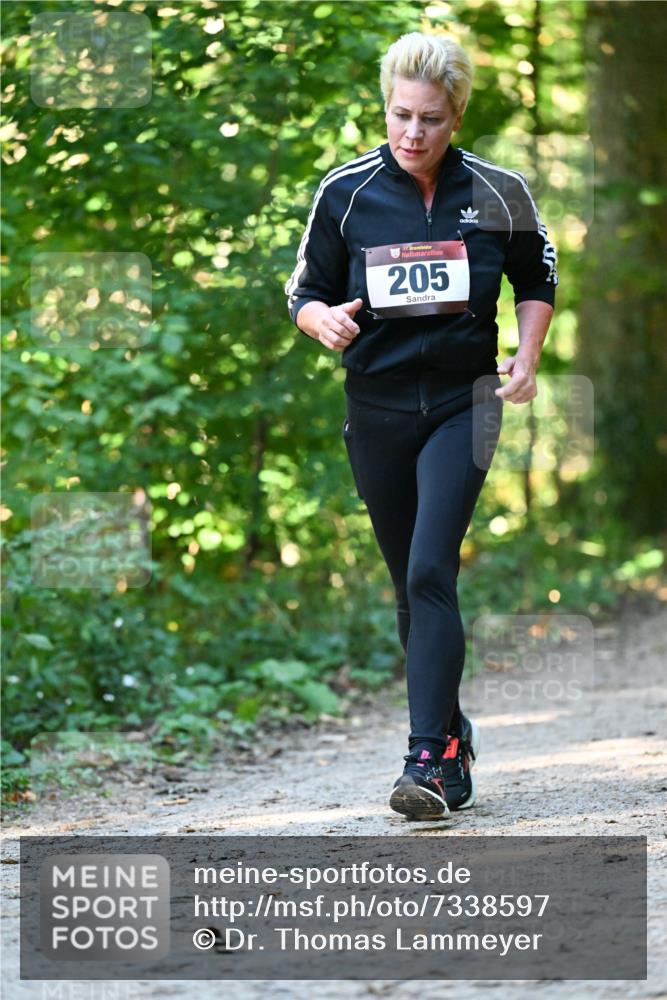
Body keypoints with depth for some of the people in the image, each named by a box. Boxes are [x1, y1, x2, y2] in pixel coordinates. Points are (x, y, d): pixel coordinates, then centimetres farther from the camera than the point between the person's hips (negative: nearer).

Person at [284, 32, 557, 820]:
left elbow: (537, 277, 14)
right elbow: (305, 290, 5)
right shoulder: (346, 193, -2)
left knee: (430, 574, -18)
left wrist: (526, 358, 0)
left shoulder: (498, 192, -2)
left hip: (462, 404, -2)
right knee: (411, 588, 9)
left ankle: (428, 760, -21)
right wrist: (324, 319, -19)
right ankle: (453, 739, 26)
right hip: (376, 409, 2)